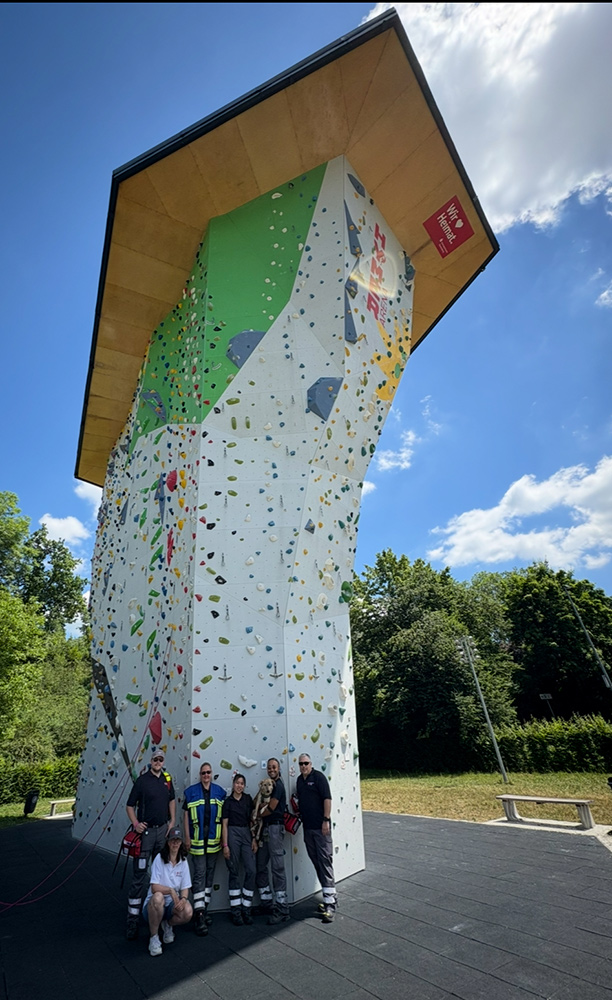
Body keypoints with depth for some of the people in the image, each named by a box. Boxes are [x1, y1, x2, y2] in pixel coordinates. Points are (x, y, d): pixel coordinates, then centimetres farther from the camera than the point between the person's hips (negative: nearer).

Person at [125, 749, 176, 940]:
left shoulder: (167, 779, 4)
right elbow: (130, 805, -6)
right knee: (139, 877, -2)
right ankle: (132, 922, 7)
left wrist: (173, 821, 10)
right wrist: (135, 824, -18)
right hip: (145, 831, -5)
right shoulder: (142, 780, -12)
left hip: (163, 830, 5)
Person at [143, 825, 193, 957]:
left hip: (172, 905, 4)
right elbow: (154, 887, -19)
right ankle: (153, 937, -14)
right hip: (153, 905, -4)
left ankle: (168, 925, 8)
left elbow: (185, 888, 2)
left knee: (188, 912, -27)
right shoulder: (159, 858, -12)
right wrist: (170, 890, -33)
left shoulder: (183, 861, 1)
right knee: (158, 897, -38)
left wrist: (183, 898, -19)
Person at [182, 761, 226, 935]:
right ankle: (199, 914, -2)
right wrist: (187, 836, -4)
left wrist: (223, 836, 3)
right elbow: (186, 814, -1)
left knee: (210, 873, 12)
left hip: (214, 839, 3)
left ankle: (205, 909, 26)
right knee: (200, 874, -6)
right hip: (197, 839, -3)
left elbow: (224, 815, 7)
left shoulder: (219, 791, 3)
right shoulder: (191, 791, -3)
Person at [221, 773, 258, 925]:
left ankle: (246, 909, 9)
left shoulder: (248, 799, 8)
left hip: (246, 835, 3)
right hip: (232, 834, -3)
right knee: (234, 872, 3)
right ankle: (235, 910, 14)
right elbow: (224, 824, -1)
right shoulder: (228, 801, 0)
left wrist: (254, 839, 3)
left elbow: (252, 820, 10)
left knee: (251, 871, -4)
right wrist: (225, 845, -7)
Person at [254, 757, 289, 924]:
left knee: (277, 868, -7)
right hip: (265, 828, 10)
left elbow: (271, 808, -14)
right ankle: (267, 903, 25)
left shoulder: (278, 785, -10)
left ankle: (282, 909, -1)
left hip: (275, 827, -10)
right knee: (260, 866, 14)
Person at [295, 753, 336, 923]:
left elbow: (327, 798, -15)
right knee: (316, 862, 13)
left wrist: (326, 820, -18)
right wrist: (299, 818, 11)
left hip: (320, 826, -7)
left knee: (325, 861, -6)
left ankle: (330, 904, -2)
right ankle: (331, 898, 26)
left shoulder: (318, 777, -11)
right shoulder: (299, 780, 10)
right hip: (307, 827, 7)